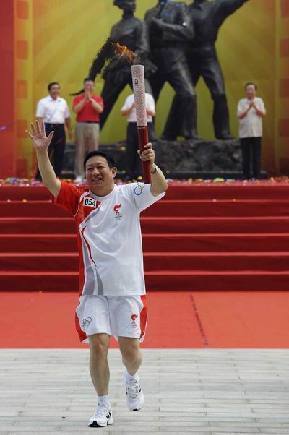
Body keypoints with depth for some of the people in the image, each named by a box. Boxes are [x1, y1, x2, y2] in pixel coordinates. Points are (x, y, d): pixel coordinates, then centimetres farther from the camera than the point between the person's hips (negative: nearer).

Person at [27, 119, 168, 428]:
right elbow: (51, 183, -4)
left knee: (129, 348, 4)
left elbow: (160, 188, -15)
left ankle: (131, 379, 39)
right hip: (93, 288, 1)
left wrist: (152, 165, -36)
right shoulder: (79, 200, 6)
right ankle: (103, 407, 4)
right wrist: (41, 151, -19)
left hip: (127, 286, -1)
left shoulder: (128, 195, 0)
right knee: (97, 344, -8)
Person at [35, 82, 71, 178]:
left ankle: (57, 176, 14)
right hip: (48, 128, -5)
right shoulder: (43, 102, -2)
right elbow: (39, 118, -8)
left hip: (60, 129, 5)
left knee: (59, 154, 6)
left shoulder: (63, 102, 14)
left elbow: (67, 117, 21)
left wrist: (69, 130, 21)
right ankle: (39, 177, -2)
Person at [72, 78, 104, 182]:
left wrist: (91, 99, -9)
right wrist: (85, 99, -9)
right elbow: (75, 109, -7)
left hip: (94, 125, 1)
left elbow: (100, 109, -7)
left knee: (93, 150, -1)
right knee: (80, 151, -3)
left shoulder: (98, 98, 9)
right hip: (81, 125, -1)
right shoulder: (78, 98, 8)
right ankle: (79, 175, -1)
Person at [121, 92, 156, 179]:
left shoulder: (148, 97, 5)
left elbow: (152, 113, -4)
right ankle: (130, 174, 6)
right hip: (132, 125, 3)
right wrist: (131, 107, -10)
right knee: (131, 149, 1)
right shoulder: (130, 98, 13)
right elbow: (123, 112, 8)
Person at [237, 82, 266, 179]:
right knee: (246, 157, 2)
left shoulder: (259, 101, 7)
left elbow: (263, 114, -3)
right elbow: (240, 116, -5)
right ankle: (246, 177, 6)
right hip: (245, 133, 0)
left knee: (257, 156, 0)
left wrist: (255, 107, -17)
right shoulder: (242, 102, 4)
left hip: (256, 133, 0)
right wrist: (248, 108, -17)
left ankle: (257, 176, 3)